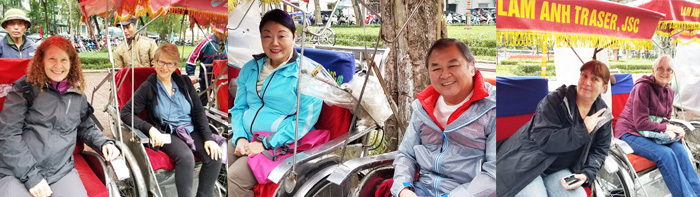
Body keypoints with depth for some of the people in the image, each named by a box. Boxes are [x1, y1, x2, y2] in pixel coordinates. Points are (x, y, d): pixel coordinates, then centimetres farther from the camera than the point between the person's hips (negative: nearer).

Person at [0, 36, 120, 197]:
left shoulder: (77, 95, 12)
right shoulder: (24, 88, -1)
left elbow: (86, 128, 25)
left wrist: (104, 143, 3)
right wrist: (31, 176, -11)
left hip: (61, 172, 4)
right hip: (16, 172, -3)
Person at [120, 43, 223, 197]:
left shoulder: (184, 82, 10)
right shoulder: (148, 87, 1)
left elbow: (199, 111, 8)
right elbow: (125, 113, -3)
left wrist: (208, 138, -5)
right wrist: (149, 128, -19)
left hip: (191, 130, 4)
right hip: (167, 134, -3)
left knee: (215, 157, -24)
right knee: (186, 157, -36)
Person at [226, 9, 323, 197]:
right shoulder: (250, 67, 11)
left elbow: (306, 120, -13)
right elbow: (238, 108, 13)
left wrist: (266, 144, -18)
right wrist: (240, 138, -7)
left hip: (280, 146, -5)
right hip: (245, 140, 6)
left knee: (234, 179, -24)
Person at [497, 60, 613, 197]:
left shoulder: (603, 114, 1)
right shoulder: (555, 100, -16)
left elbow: (599, 149, 10)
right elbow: (544, 140, -27)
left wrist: (586, 174, -9)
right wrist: (584, 130, -25)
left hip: (557, 169, 5)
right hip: (523, 163, -5)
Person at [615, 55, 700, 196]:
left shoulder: (669, 92, 9)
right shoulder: (643, 87, -16)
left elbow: (665, 119, 13)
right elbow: (640, 123, -19)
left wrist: (667, 129, -11)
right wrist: (666, 128, -17)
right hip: (630, 133, -7)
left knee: (679, 149, -19)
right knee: (665, 154, -28)